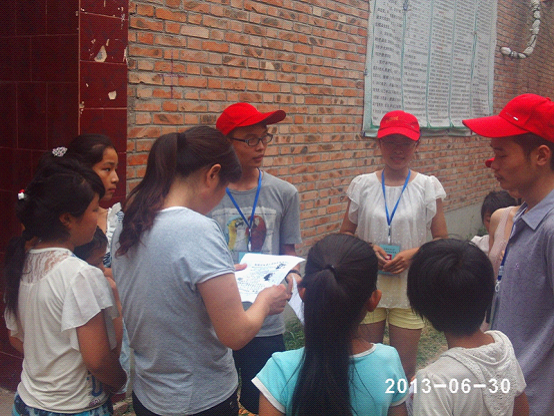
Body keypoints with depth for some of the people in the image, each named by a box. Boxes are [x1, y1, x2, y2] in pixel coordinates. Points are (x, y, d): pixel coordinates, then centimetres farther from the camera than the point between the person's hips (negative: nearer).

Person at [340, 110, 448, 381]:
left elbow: (441, 240, 3)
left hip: (409, 287, 0)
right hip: (367, 287, 1)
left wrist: (414, 253, -16)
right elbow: (345, 234, 6)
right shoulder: (362, 185, 1)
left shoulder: (428, 187, -1)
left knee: (405, 369, 8)